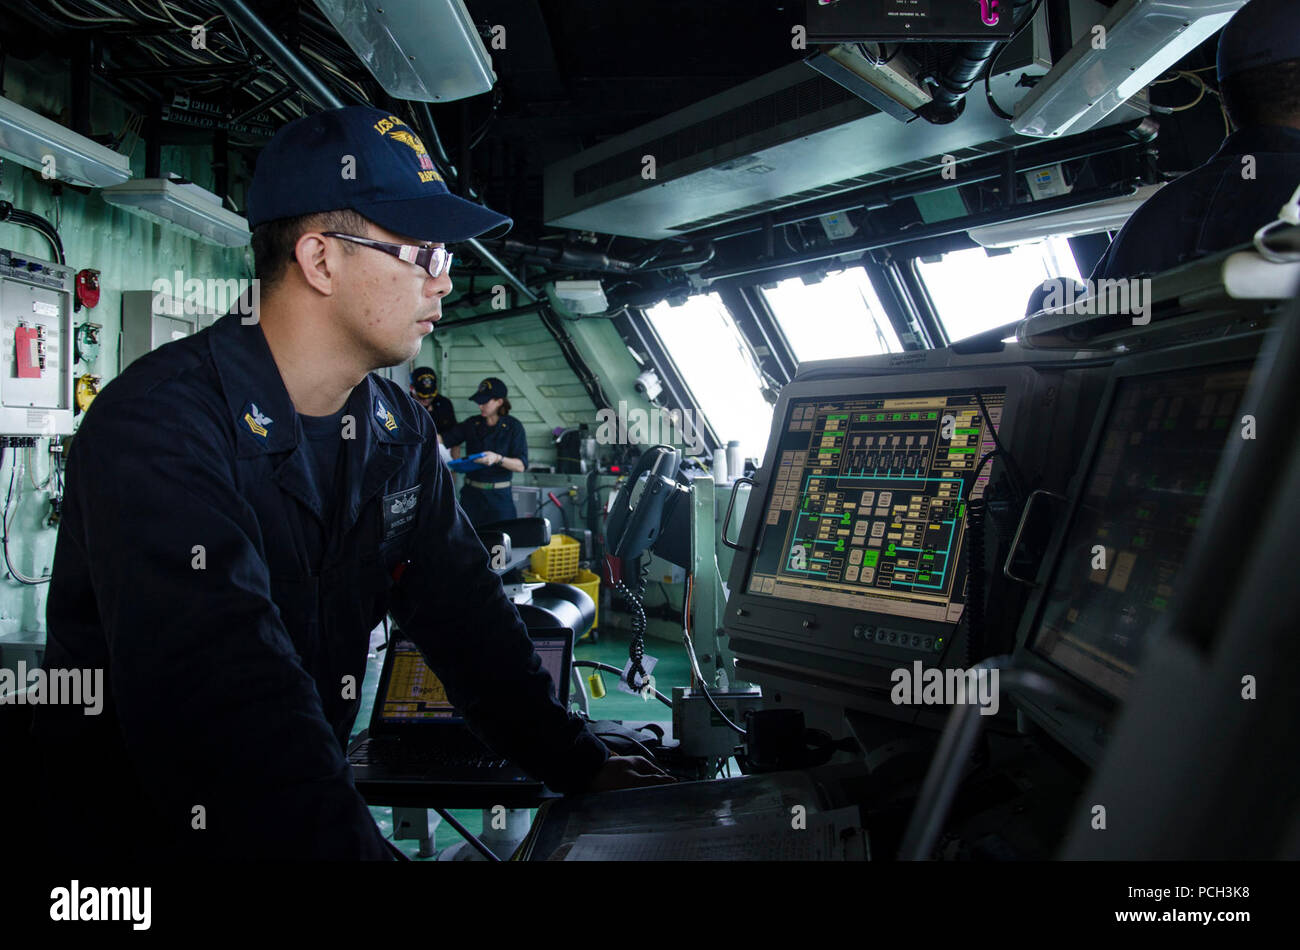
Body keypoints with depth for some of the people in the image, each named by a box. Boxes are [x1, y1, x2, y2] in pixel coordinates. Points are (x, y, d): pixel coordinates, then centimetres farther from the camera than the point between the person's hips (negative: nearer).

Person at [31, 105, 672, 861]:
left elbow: (465, 612, 6)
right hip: (134, 830, -5)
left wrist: (582, 768, 3)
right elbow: (228, 703, -31)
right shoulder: (156, 427, -20)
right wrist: (357, 844, -37)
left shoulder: (401, 433, 4)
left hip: (306, 814, 5)